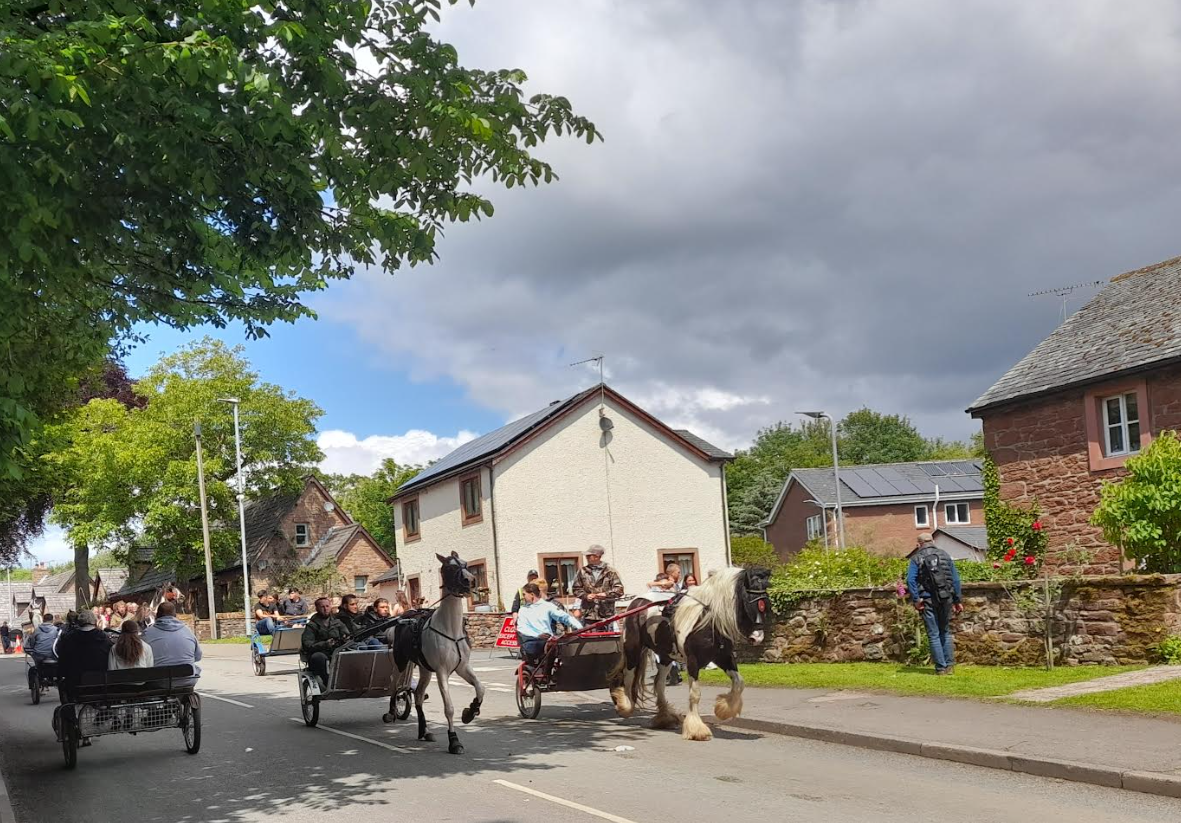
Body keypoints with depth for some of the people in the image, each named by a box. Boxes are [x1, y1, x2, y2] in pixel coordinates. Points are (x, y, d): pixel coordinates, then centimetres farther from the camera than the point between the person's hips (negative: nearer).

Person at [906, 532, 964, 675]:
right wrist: (957, 600, 9)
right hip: (945, 599, 3)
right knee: (946, 632, 16)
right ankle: (949, 665, 13)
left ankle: (941, 667, 2)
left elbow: (910, 580, -13)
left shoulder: (917, 558, 0)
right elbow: (956, 579, 7)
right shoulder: (945, 555, 9)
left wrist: (916, 599, -13)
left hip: (928, 600, -3)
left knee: (934, 635, 3)